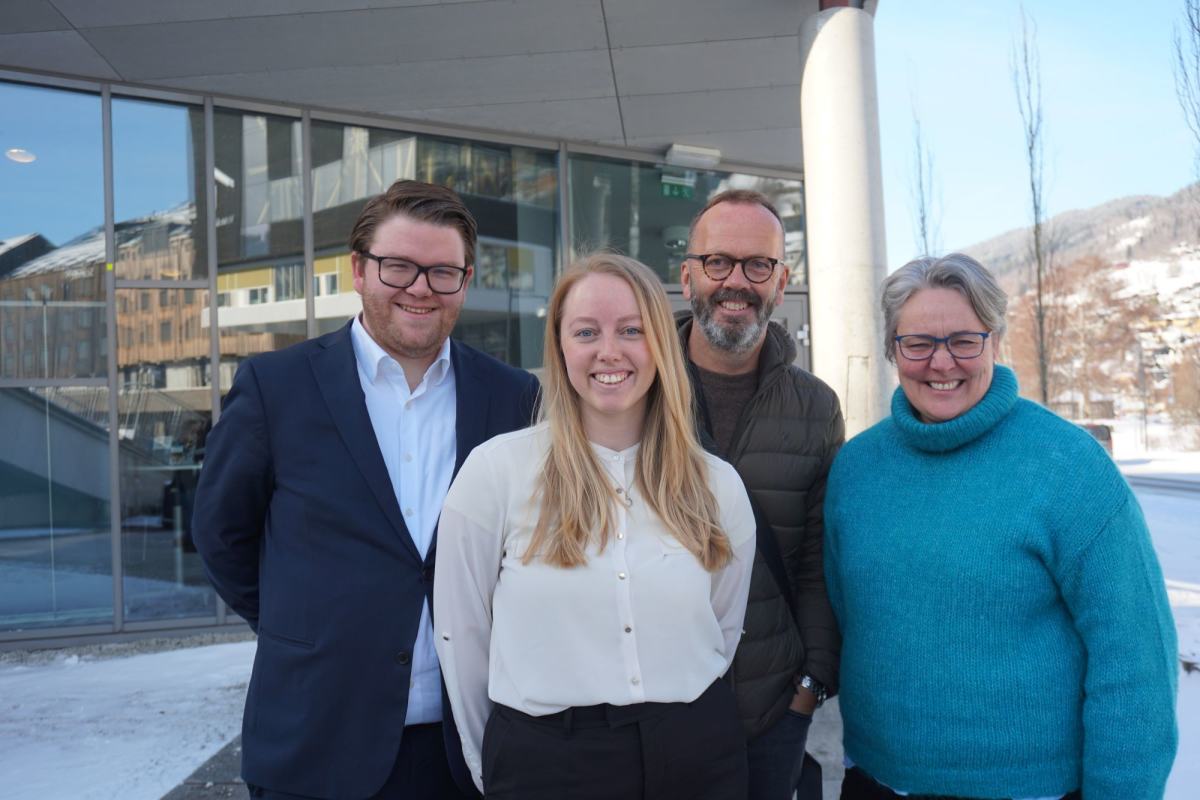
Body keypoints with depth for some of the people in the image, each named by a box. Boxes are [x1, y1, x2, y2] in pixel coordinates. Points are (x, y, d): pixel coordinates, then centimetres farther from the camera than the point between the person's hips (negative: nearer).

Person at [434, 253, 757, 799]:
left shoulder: (719, 484, -1)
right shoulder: (495, 469, -10)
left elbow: (726, 630, 11)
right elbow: (461, 634, -2)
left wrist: (692, 723, 13)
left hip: (697, 755, 3)